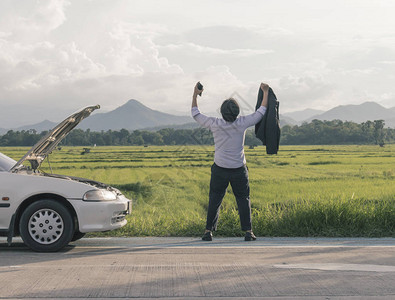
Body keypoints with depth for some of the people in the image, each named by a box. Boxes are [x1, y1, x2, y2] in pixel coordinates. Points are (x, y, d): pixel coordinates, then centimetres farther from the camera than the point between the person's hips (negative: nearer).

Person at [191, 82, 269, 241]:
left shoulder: (215, 124, -11)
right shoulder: (242, 124, -12)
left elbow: (195, 114, 4)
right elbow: (261, 112, 1)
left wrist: (195, 95, 12)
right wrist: (265, 92, 10)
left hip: (220, 169, 0)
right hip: (239, 169, 0)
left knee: (214, 200, 8)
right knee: (243, 199, 9)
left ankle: (208, 231, 8)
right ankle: (248, 231, 6)